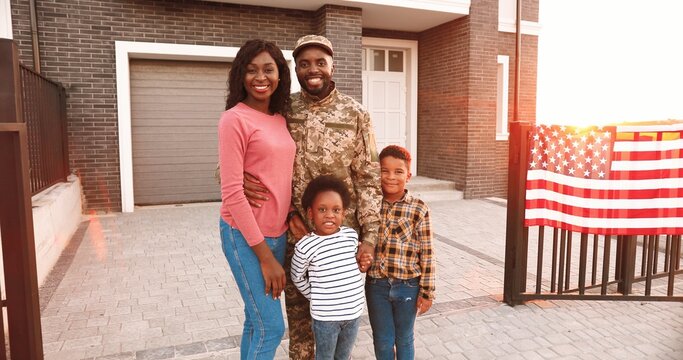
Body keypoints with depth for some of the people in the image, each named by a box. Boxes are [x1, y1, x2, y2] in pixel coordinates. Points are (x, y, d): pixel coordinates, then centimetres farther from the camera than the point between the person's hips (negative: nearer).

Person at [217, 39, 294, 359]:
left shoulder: (280, 119, 9)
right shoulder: (235, 119, -13)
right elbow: (231, 192, -17)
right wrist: (264, 255, -16)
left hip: (277, 233, 6)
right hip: (245, 235, -6)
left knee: (257, 322, 16)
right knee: (271, 327, 0)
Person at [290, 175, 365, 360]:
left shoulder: (352, 235, -4)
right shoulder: (305, 246, -17)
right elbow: (297, 278, -2)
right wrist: (316, 297, 1)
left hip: (354, 311, 4)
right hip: (325, 315, -4)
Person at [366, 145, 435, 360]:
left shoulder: (418, 209, -10)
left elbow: (427, 254, -7)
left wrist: (427, 292, -6)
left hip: (407, 286, -2)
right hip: (376, 285, 2)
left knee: (404, 339, 18)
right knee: (382, 342, 17)